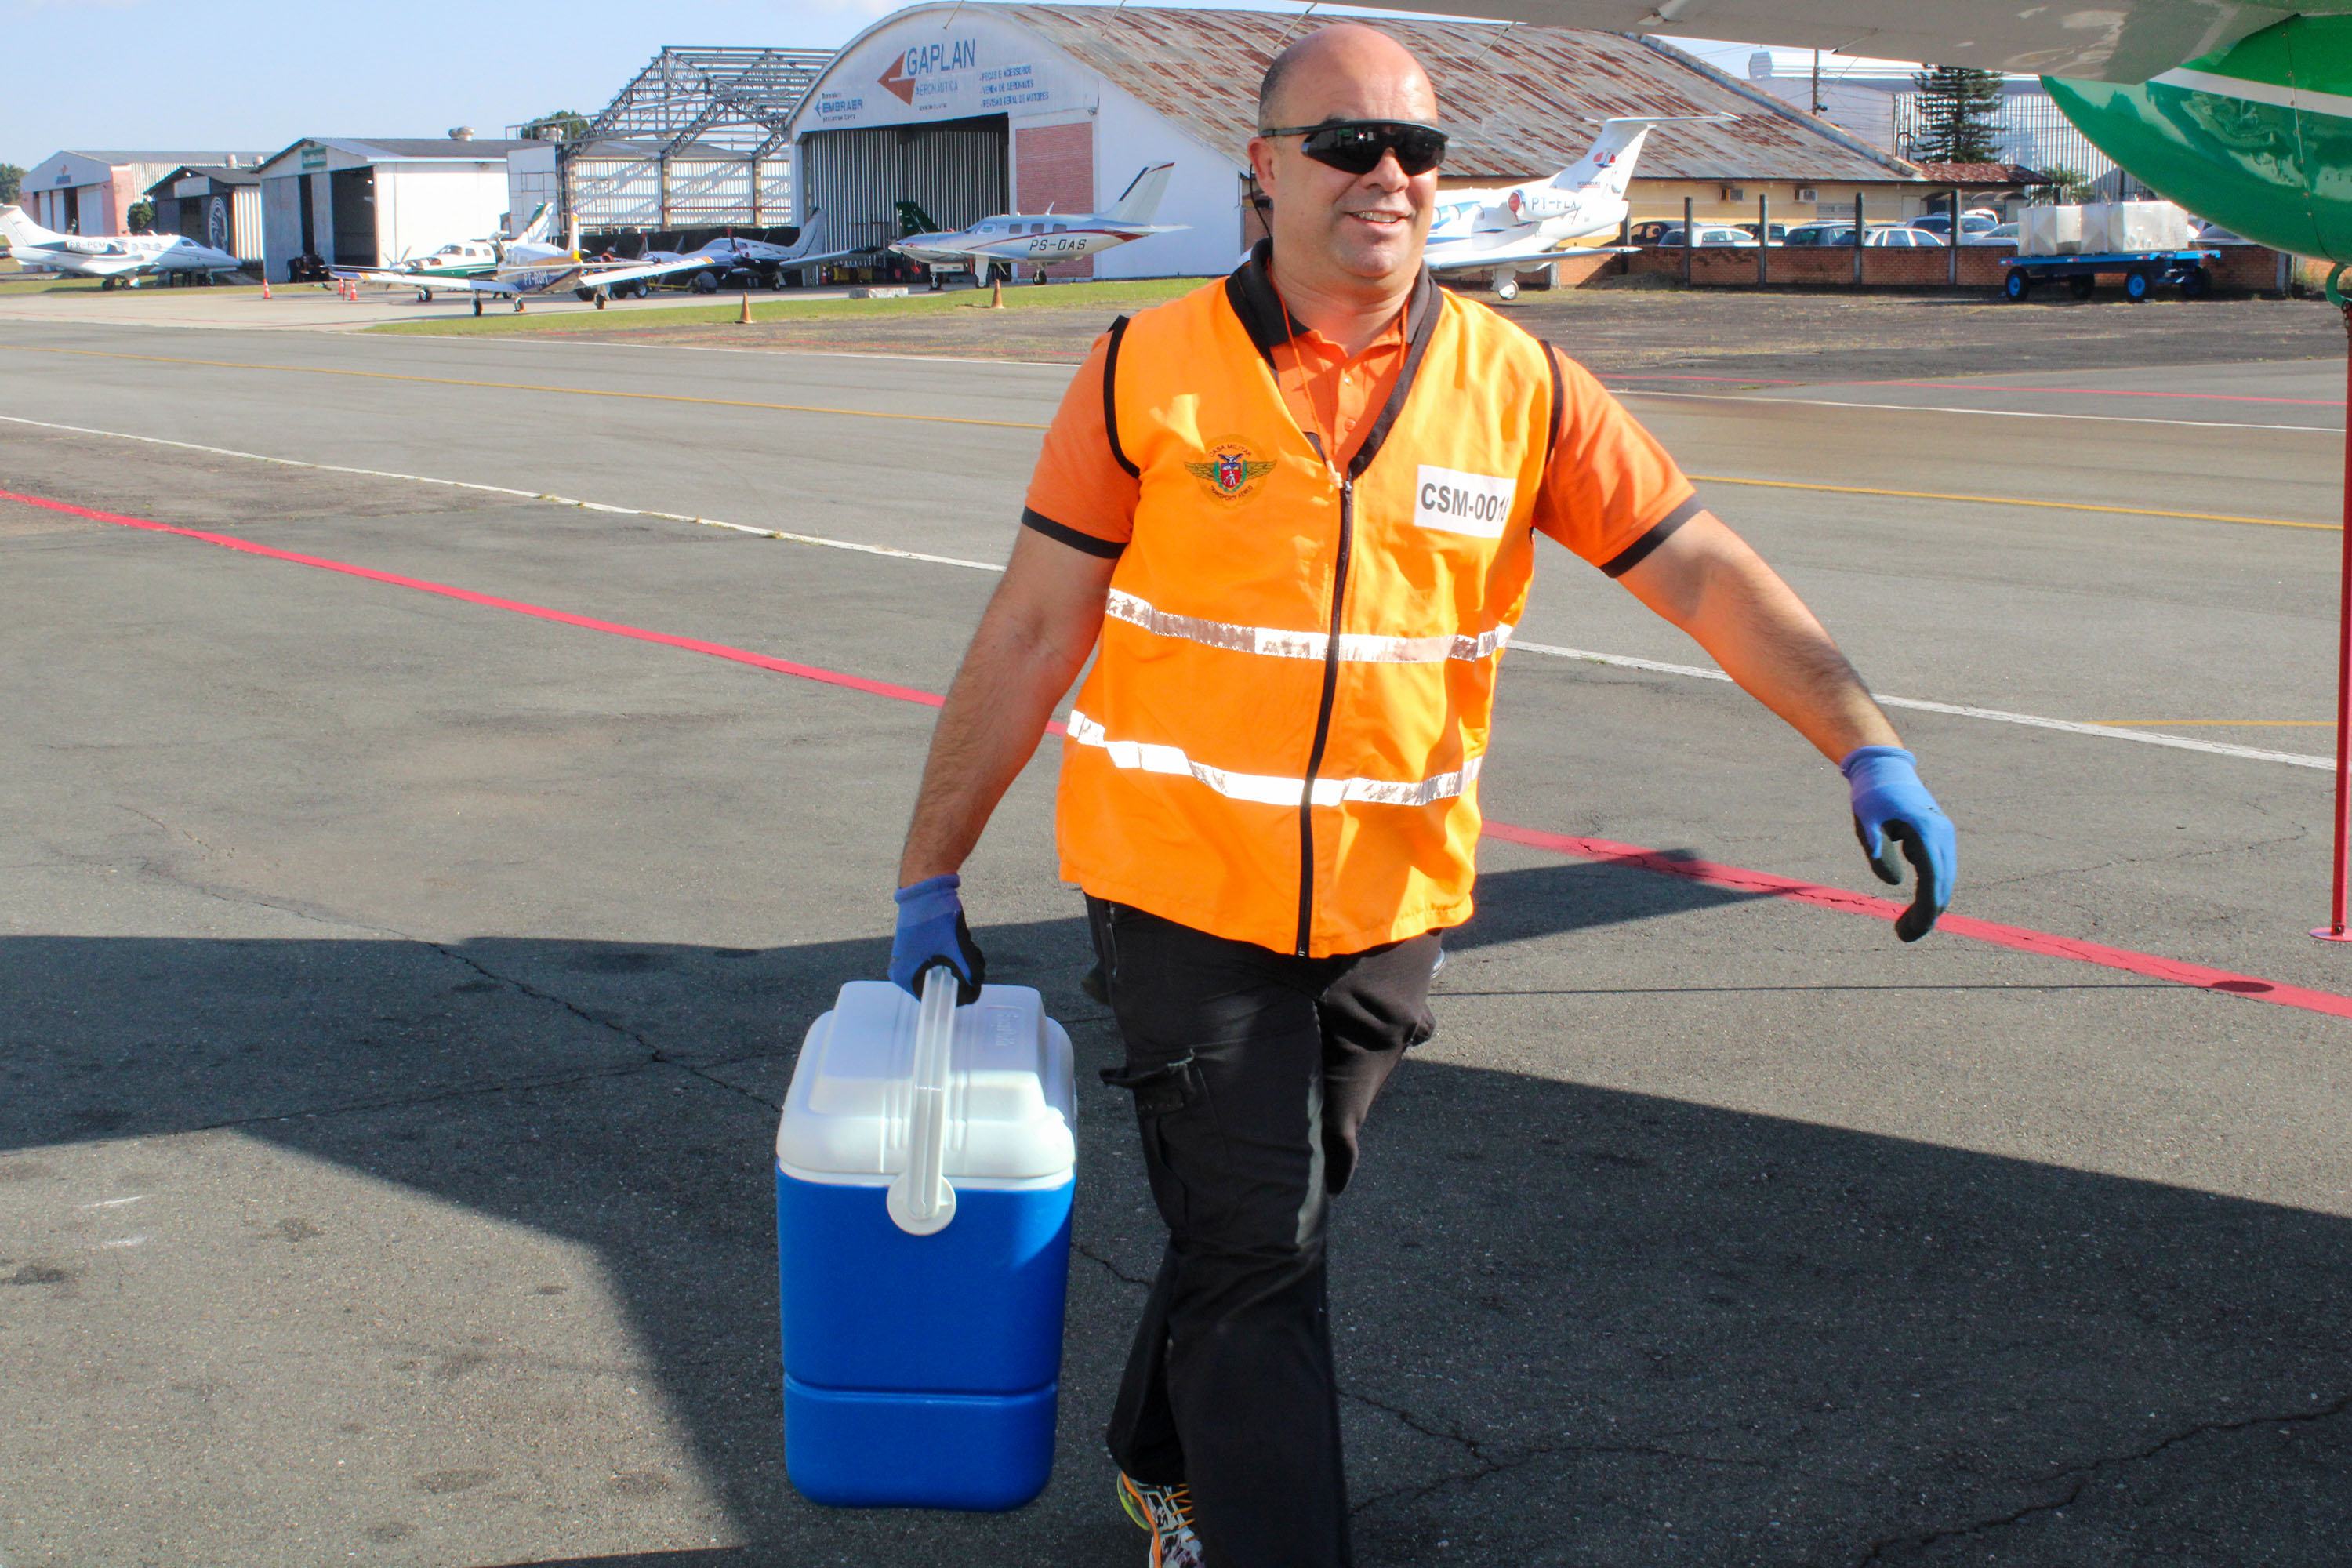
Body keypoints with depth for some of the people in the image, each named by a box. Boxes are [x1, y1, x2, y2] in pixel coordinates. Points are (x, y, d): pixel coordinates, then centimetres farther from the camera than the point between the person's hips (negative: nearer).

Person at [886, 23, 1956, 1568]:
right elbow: (1031, 635, -4)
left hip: (1387, 902, 3)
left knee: (1256, 1221, 18)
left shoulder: (1518, 388, -3)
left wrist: (1871, 748, -16)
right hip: (1186, 884, -3)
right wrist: (932, 874, -2)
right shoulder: (1150, 372, -8)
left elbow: (1703, 572, -4)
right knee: (1257, 1247, -3)